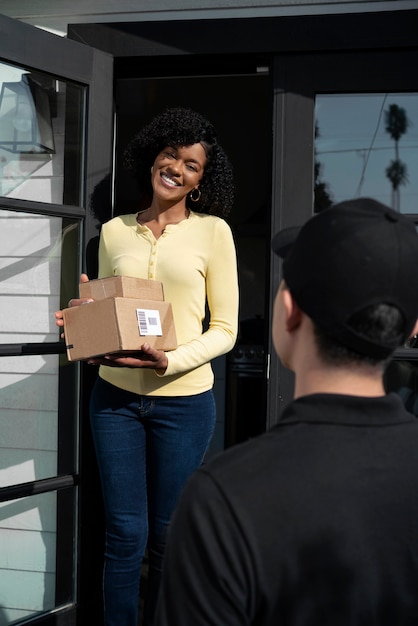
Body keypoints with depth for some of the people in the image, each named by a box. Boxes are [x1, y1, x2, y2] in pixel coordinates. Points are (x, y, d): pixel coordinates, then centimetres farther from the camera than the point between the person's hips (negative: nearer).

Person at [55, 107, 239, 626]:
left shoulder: (212, 231, -1)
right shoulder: (114, 232, 8)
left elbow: (224, 329, -2)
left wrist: (170, 361, -17)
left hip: (183, 399, -2)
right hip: (115, 396, 2)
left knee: (167, 539, 6)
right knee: (124, 535, 3)